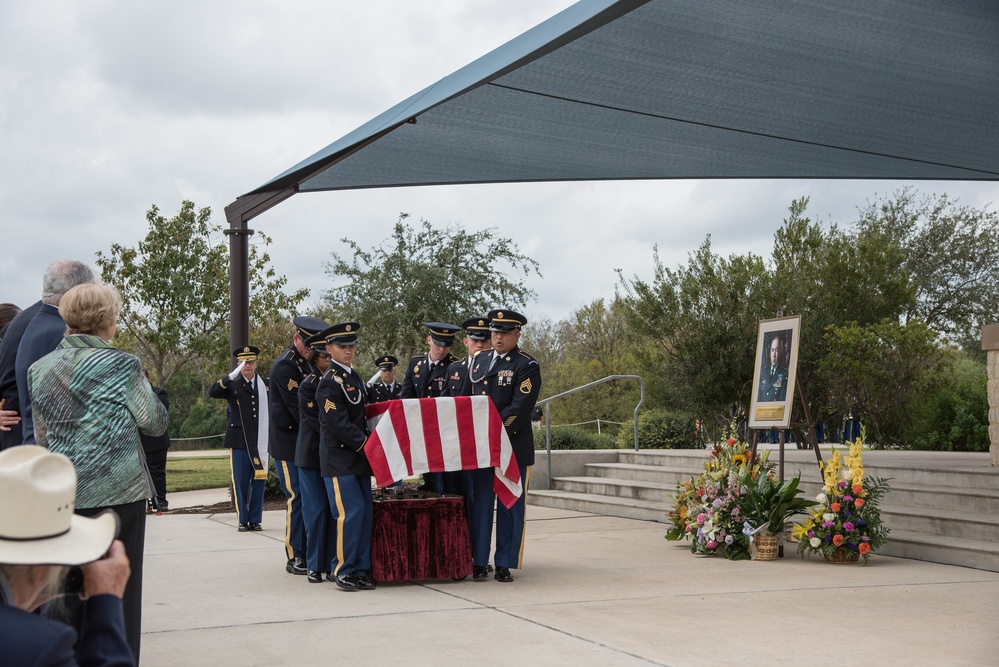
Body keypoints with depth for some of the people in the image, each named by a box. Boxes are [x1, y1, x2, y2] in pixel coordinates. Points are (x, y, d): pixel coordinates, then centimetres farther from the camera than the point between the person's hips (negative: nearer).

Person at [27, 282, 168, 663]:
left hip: (63, 494, 5)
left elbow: (42, 437, 14)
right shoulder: (120, 365, -9)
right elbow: (156, 423, 2)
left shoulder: (39, 369, 6)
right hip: (117, 491, -5)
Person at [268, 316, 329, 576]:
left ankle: (309, 552, 16)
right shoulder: (284, 366, -15)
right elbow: (297, 408, -19)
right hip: (288, 444, -8)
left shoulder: (308, 363, 13)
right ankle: (294, 558, 2)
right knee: (297, 497, -6)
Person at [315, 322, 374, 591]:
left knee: (365, 512, 6)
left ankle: (360, 570, 12)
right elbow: (339, 425, -18)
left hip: (359, 458, 8)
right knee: (351, 513, -11)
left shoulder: (355, 378, 16)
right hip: (339, 460, -8)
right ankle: (343, 570, 1)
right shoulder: (330, 383, -12)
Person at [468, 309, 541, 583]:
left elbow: (519, 408, -14)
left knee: (510, 507, 3)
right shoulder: (480, 361, 14)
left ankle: (505, 565, 10)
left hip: (512, 447, -4)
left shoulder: (527, 366, -5)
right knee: (480, 504, 5)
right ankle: (479, 563, 11)